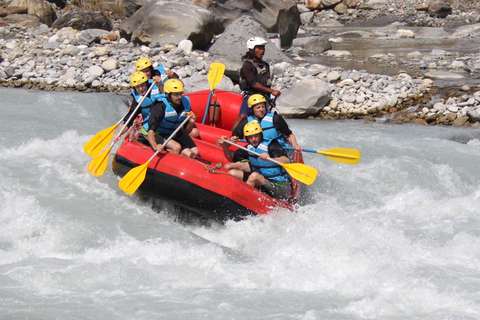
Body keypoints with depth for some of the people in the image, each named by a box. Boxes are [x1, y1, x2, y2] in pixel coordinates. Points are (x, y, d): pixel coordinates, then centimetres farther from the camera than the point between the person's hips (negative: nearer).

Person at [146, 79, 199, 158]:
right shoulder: (160, 107, -25)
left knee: (195, 152, -12)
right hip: (158, 135, -6)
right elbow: (151, 131, -34)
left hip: (175, 134, 7)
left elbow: (186, 132, 3)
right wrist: (155, 146, -54)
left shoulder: (185, 103, -6)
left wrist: (190, 123, -20)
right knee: (177, 147, -32)